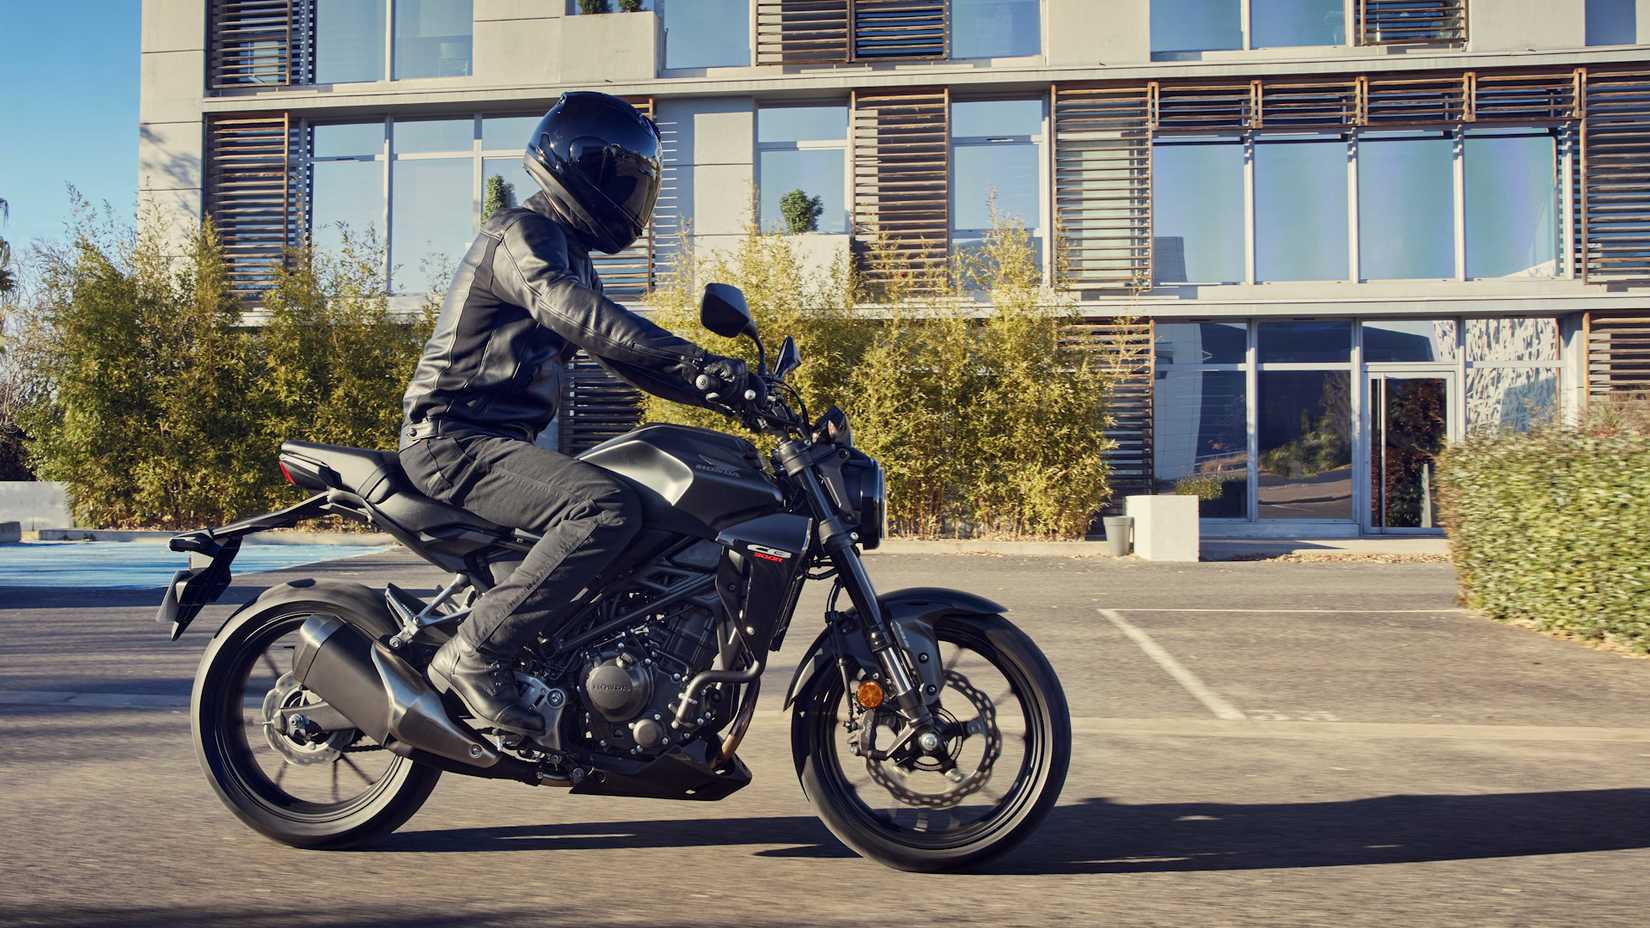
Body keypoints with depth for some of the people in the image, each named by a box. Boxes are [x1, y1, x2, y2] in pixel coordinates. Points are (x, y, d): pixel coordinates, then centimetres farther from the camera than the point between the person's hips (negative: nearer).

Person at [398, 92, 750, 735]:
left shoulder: (570, 253, 21)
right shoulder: (522, 232, -10)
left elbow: (620, 351, 23)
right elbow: (568, 308, -31)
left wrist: (716, 392, 11)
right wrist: (695, 358, -39)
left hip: (498, 439, 10)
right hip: (456, 439, -10)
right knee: (608, 510, -30)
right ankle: (476, 652, -24)